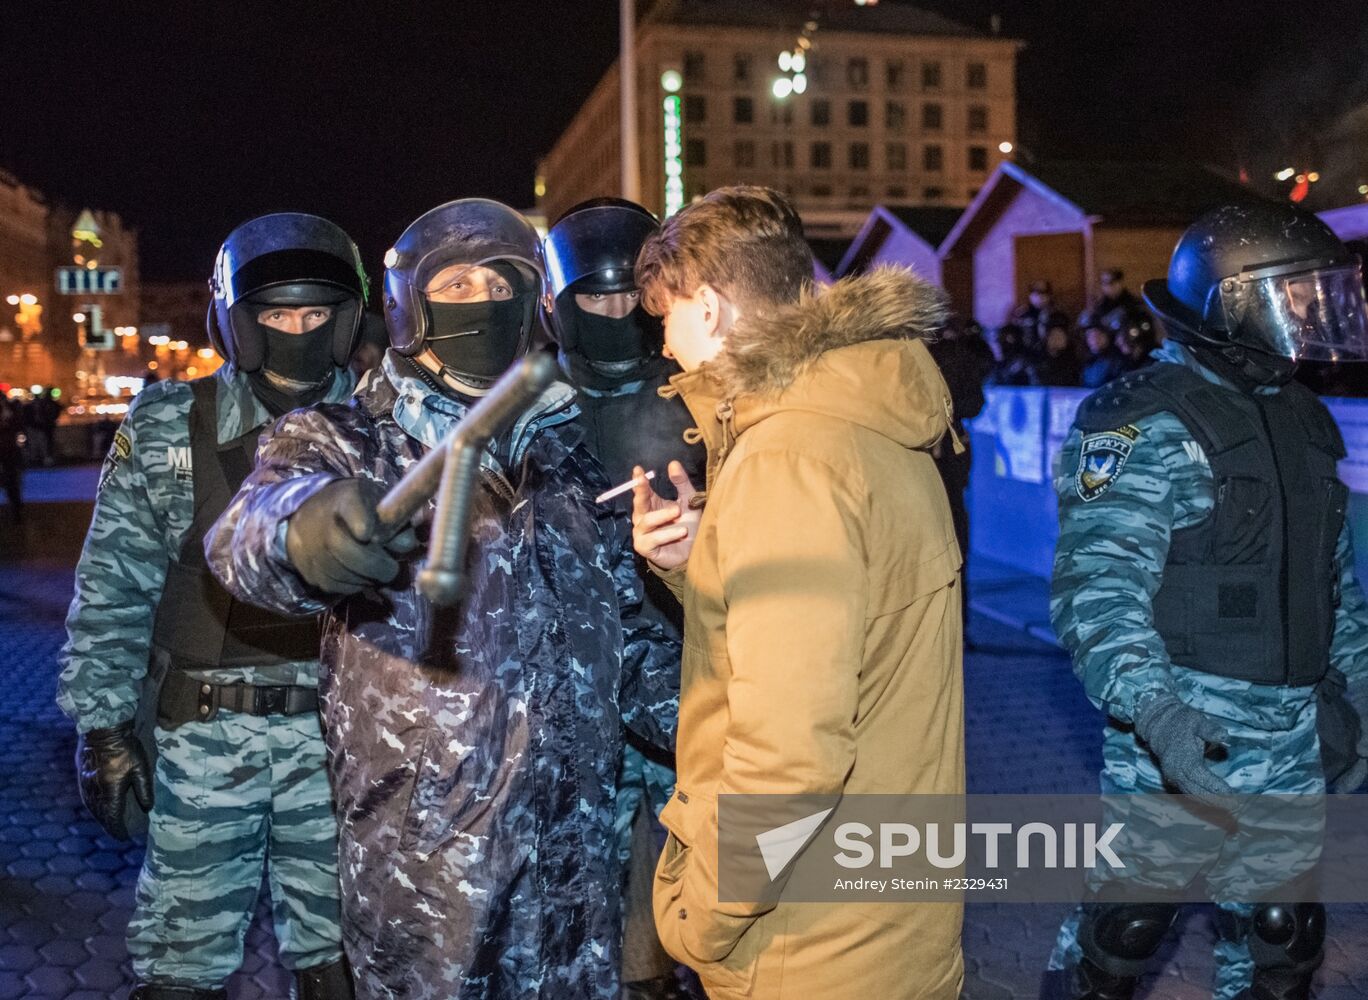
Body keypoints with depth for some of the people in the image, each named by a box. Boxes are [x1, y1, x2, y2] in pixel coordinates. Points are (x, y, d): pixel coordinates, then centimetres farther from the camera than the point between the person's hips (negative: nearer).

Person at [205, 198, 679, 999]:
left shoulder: (573, 456, 9)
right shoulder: (351, 444, -4)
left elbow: (633, 636, 15)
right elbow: (248, 535, -27)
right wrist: (302, 526, -50)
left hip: (579, 850, 4)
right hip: (423, 859, -4)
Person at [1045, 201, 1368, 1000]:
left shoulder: (1303, 420, 11)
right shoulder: (1147, 424, -14)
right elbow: (1097, 587, -23)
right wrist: (1151, 706, -35)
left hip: (1295, 750, 7)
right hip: (1182, 743, -7)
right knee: (1125, 927, 6)